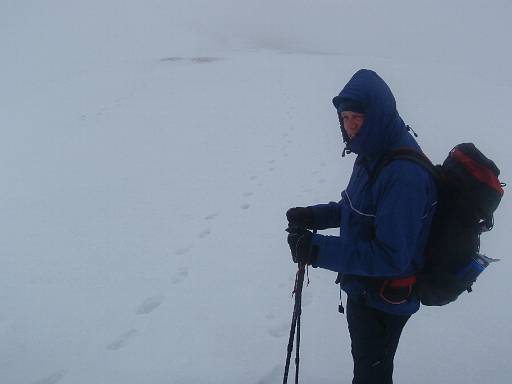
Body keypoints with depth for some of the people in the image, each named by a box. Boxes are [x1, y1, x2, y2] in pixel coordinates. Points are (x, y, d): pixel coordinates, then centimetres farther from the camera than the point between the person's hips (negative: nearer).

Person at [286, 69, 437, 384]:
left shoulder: (404, 174, -32)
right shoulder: (374, 153, -1)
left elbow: (391, 256, -32)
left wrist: (319, 251, -34)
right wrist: (315, 216, -2)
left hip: (383, 300, -9)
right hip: (363, 287, 9)